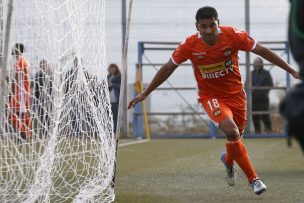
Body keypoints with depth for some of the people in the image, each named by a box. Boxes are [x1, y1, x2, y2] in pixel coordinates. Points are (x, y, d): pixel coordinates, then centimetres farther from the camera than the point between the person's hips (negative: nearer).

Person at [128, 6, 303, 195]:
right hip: (211, 96, -2)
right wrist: (145, 93, 0)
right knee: (231, 131, -26)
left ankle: (228, 159, 51)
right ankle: (253, 179, -15)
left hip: (236, 93, 2)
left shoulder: (233, 35, -19)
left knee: (236, 136, 12)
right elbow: (168, 68, -4)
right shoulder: (189, 45, -17)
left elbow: (263, 51, -10)